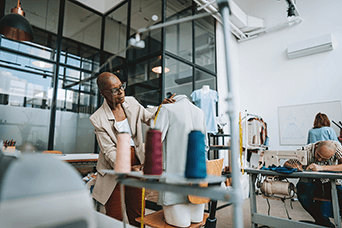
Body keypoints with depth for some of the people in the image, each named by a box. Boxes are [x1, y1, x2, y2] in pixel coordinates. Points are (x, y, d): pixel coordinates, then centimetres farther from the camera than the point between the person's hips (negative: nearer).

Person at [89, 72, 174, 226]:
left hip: (136, 162, 3)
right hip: (114, 168, -3)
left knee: (137, 215, 11)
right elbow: (109, 150, -14)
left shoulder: (131, 102, 1)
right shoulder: (98, 118, -11)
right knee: (115, 218, 7)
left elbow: (150, 119, 13)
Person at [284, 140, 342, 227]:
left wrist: (321, 167, -41)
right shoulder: (306, 150, -21)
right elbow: (286, 164, -13)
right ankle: (325, 224, -8)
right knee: (303, 195, -31)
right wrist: (295, 167, -36)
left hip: (331, 181, 1)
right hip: (311, 180, 0)